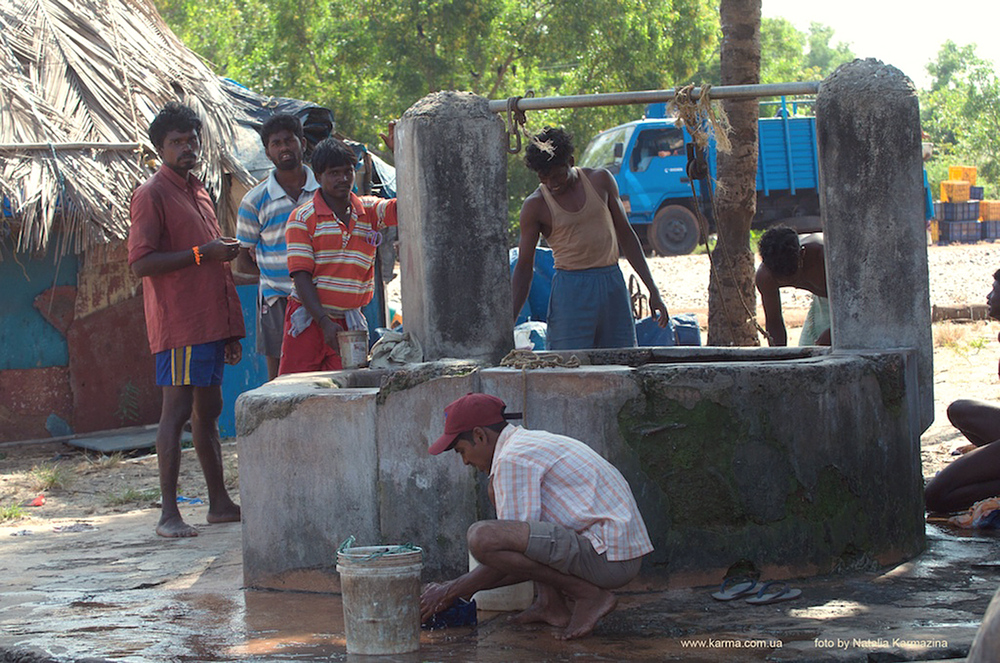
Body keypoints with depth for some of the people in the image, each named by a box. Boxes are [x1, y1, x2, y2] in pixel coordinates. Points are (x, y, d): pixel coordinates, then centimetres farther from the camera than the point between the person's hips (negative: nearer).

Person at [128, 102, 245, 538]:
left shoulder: (198, 192, 20)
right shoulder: (152, 195, -7)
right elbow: (141, 263, -16)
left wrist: (229, 330, 22)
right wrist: (202, 253, -19)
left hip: (210, 322, 8)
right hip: (179, 323, -8)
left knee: (208, 411, 12)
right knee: (176, 412, -9)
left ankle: (220, 503, 18)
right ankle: (168, 514, -9)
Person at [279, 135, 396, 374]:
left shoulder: (369, 210, 8)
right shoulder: (302, 218, -2)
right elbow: (301, 275, -8)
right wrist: (325, 322, -19)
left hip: (349, 321, 2)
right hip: (310, 318, -2)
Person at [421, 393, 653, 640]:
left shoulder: (512, 460, -12)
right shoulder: (534, 441, 21)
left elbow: (510, 542, -13)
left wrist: (451, 591, -2)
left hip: (608, 559, -11)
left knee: (482, 536, -24)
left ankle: (589, 596, -11)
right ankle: (550, 604, 10)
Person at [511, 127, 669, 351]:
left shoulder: (600, 180, 5)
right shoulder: (535, 205, -3)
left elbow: (625, 235, 13)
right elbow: (524, 267, 0)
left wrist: (653, 290, 10)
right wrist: (509, 322, -8)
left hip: (613, 284, 3)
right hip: (571, 288, -3)